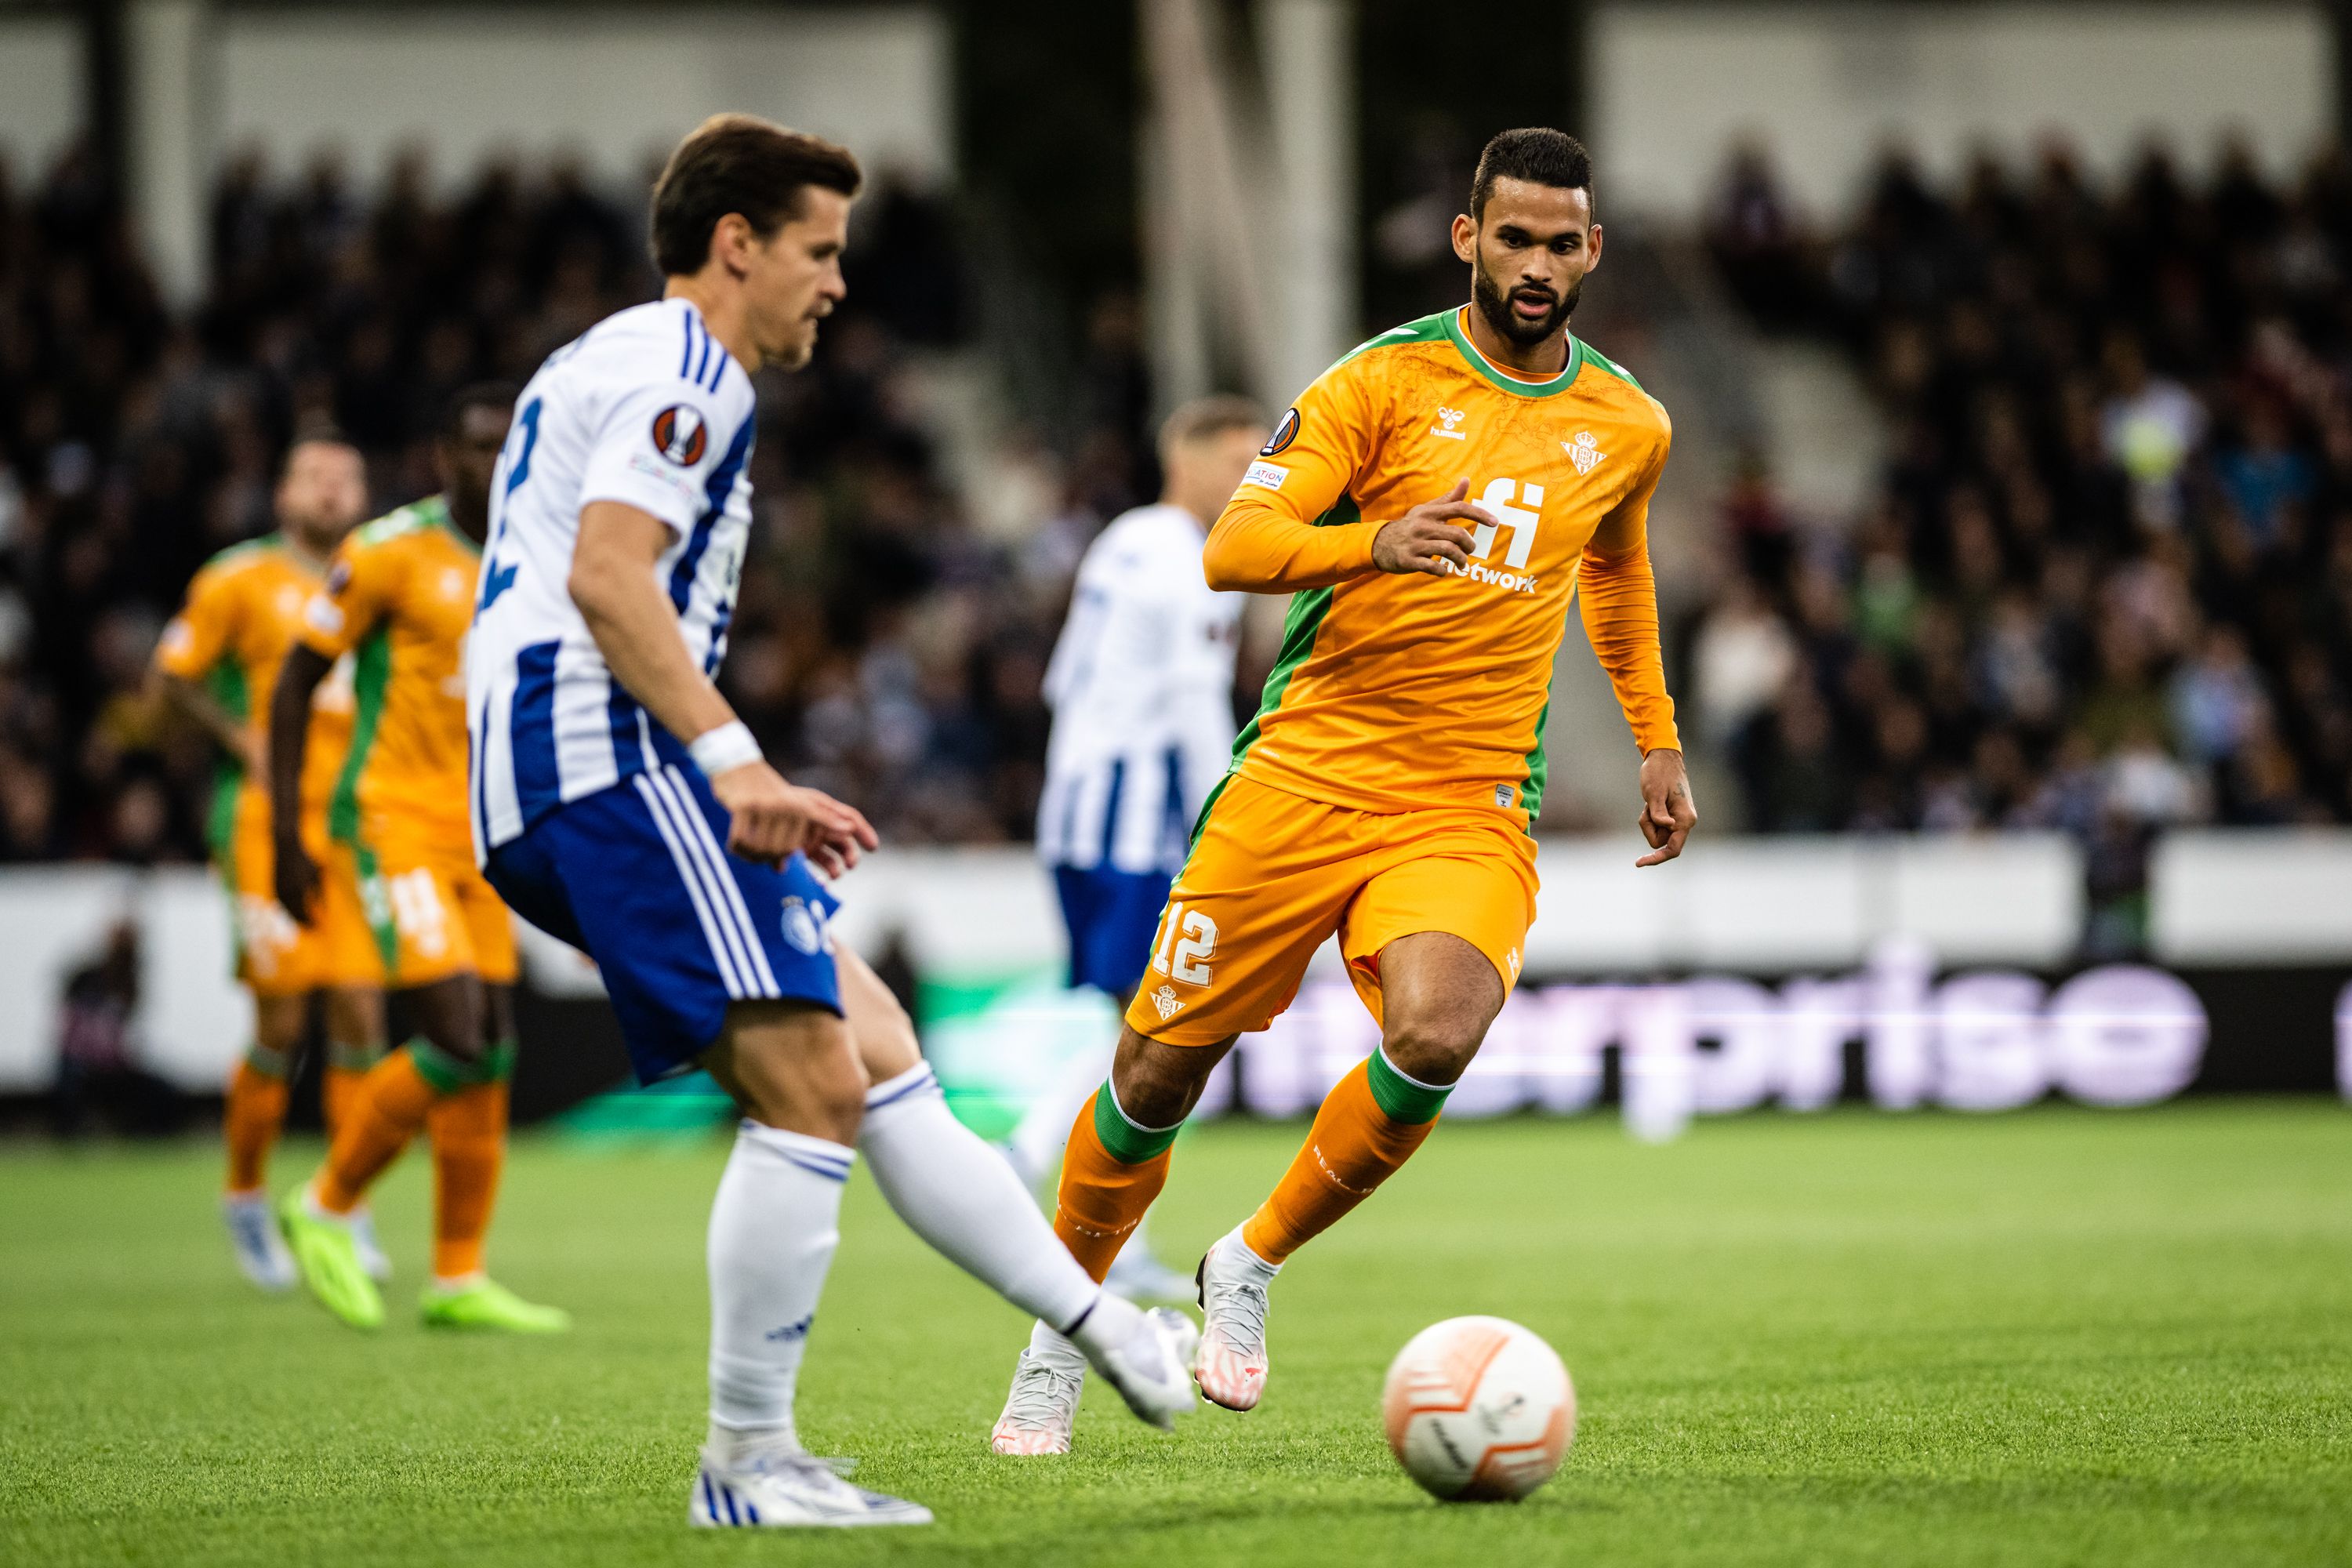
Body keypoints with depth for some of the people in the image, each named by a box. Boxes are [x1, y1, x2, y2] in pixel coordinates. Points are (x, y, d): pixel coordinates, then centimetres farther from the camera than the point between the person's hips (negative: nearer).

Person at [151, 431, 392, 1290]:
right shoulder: (239, 580, 1)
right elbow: (174, 673, 6)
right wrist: (246, 741, -6)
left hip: (357, 822, 4)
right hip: (268, 822, -4)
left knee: (360, 1016, -3)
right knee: (280, 1021, -8)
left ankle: (349, 1215, 7)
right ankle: (245, 1200, 12)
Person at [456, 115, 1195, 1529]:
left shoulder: (617, 363, 28)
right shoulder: (684, 368, -5)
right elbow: (606, 575, -19)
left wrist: (748, 793, 29)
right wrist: (733, 760, -26)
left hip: (545, 797, 11)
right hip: (606, 760, -11)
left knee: (876, 1047, 11)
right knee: (812, 1088, -14)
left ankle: (1116, 1338, 12)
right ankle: (748, 1464, -12)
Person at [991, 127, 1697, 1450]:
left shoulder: (1628, 427, 10)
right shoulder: (1382, 382, -3)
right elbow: (1233, 548, -13)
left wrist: (1658, 742, 29)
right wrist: (1373, 543, -30)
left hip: (1472, 806, 2)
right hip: (1305, 776, -2)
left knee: (1435, 1037, -27)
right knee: (1163, 1068, 0)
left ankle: (1250, 1268, -3)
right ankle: (1064, 1325, 26)